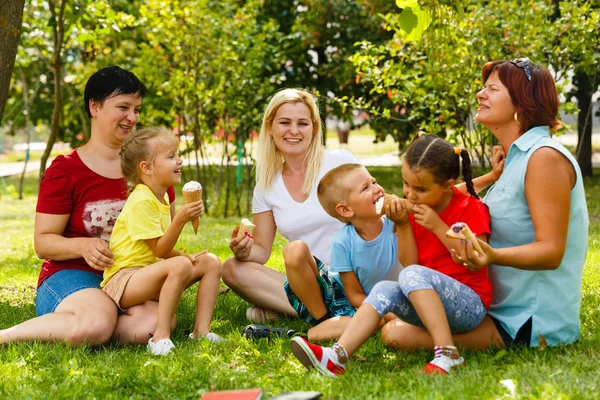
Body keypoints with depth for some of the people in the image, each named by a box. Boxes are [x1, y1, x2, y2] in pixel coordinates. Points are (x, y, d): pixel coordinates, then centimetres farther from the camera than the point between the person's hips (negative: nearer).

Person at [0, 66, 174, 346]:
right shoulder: (65, 171, 0)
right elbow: (43, 242, -2)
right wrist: (83, 246, -23)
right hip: (70, 276, -4)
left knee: (155, 321, -31)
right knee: (98, 322, -38)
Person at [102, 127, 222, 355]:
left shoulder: (161, 198, 14)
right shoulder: (141, 202, -17)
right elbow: (159, 251, -20)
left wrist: (184, 257, -1)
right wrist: (180, 219, -28)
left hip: (149, 274, 10)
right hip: (123, 280, -10)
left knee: (211, 262, 1)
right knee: (180, 266, -35)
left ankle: (201, 331, -7)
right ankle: (161, 337, -32)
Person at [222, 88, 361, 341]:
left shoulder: (340, 162, -2)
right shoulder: (267, 187, 9)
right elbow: (262, 250, 10)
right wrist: (244, 251, -13)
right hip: (309, 282, 5)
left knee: (296, 249, -30)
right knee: (232, 268, -13)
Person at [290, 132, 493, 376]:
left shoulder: (470, 208, -7)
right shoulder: (414, 209, 8)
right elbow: (409, 263, 5)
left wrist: (438, 227, -20)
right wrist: (403, 226, -8)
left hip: (471, 305, -6)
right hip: (432, 304, 6)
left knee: (413, 275, -30)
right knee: (385, 289, -20)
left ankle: (447, 353, -33)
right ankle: (336, 357, -32)